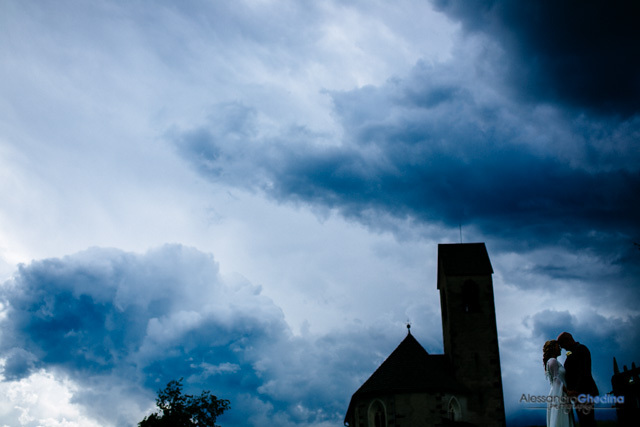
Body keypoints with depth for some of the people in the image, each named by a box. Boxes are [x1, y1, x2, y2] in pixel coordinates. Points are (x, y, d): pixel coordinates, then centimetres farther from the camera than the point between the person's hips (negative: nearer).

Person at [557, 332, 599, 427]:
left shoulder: (581, 348, -5)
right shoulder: (572, 353, 24)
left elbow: (584, 372, -16)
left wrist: (576, 390, -23)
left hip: (584, 392, -10)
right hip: (577, 394, 10)